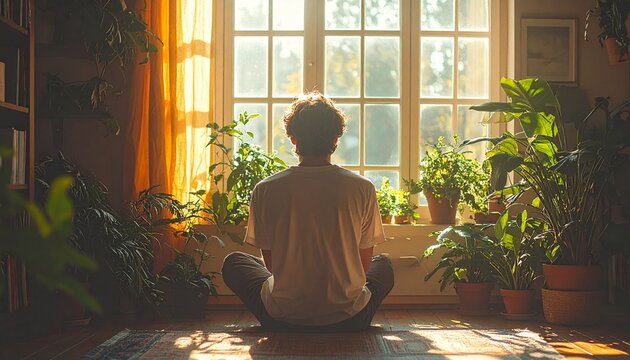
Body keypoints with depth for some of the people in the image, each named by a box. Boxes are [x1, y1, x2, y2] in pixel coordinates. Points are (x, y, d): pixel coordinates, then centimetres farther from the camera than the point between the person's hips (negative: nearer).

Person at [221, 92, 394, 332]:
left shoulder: (265, 190, -9)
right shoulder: (363, 189, -9)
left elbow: (271, 263, 3)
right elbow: (364, 266, 2)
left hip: (283, 320, -1)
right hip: (349, 321, 1)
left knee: (233, 262, 27)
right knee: (383, 265, 33)